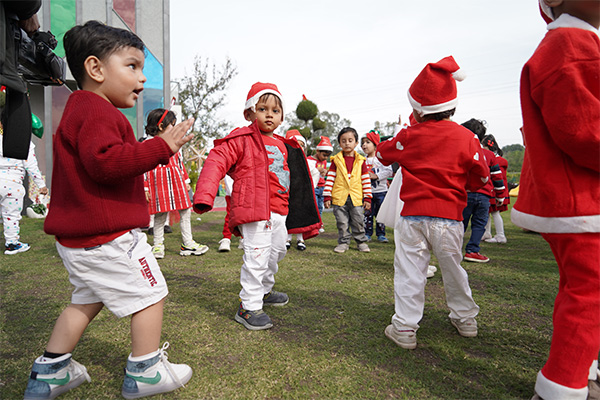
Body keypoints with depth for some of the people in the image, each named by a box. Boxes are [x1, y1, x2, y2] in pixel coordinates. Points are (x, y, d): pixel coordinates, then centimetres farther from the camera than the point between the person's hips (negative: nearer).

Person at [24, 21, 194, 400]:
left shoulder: (79, 111, 20)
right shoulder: (98, 112, -16)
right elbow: (105, 161, -31)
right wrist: (161, 147, -28)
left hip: (77, 237, 11)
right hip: (107, 238, -11)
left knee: (87, 300, 24)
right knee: (150, 294, 3)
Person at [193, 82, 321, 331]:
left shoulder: (284, 146, 15)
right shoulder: (242, 139, -8)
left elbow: (292, 177, 25)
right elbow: (216, 161, -16)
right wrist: (205, 195, -28)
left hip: (279, 211, 9)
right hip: (254, 208, -8)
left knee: (277, 250, 21)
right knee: (257, 256, -9)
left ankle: (264, 291, 43)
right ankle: (249, 306, 8)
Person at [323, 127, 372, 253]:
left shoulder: (360, 161, 5)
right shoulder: (336, 160, 2)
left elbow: (366, 180, 7)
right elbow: (330, 179, 1)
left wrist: (367, 198, 3)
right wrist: (327, 196, -4)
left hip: (356, 198, 1)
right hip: (339, 198, -1)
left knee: (358, 221, 9)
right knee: (342, 223, 6)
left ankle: (361, 241, 25)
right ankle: (343, 242, 20)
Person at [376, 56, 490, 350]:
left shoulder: (408, 136, -3)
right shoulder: (466, 137, -1)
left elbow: (382, 153, 14)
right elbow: (480, 177, 5)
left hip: (413, 215, -2)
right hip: (449, 216, 2)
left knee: (409, 272, 3)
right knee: (453, 269, 19)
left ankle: (405, 328, 6)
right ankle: (465, 319, 36)